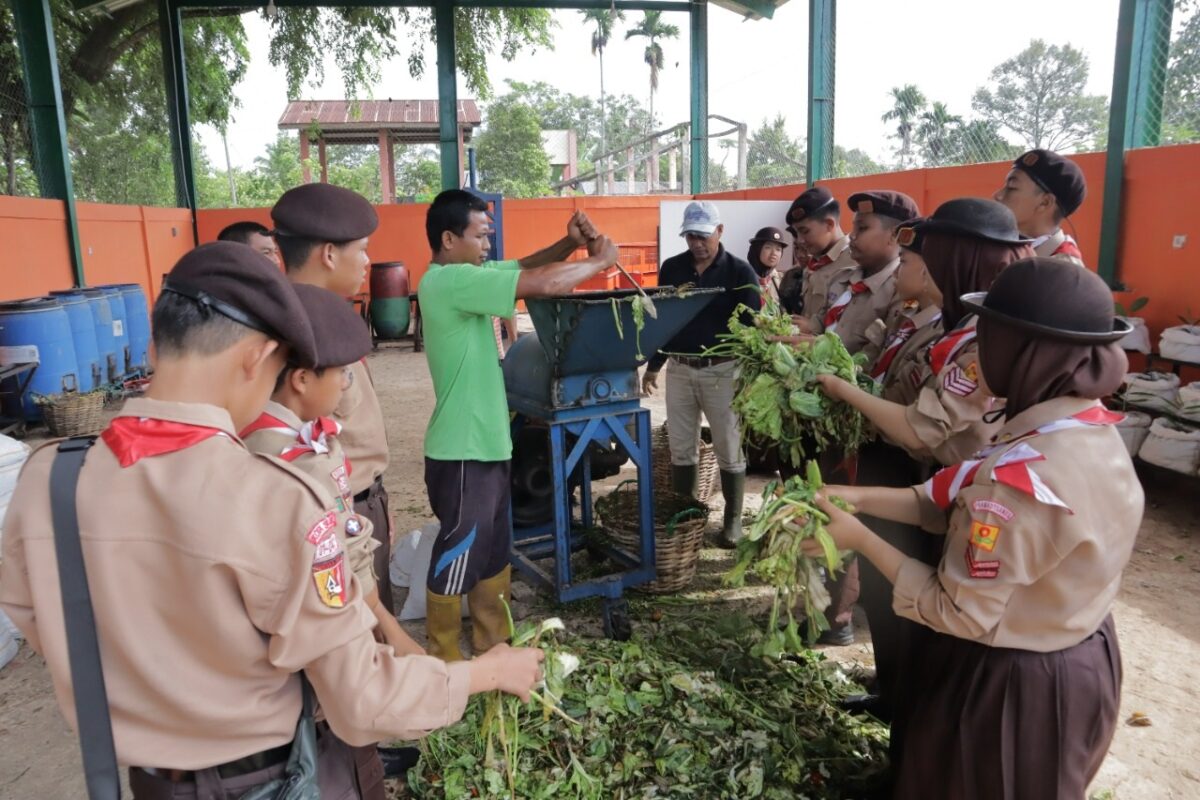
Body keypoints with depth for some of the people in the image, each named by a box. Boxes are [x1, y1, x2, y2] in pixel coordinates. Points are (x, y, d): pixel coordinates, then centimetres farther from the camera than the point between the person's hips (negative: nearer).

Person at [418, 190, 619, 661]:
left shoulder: (465, 276, 8)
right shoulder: (450, 281, -21)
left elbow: (526, 265, 14)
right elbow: (542, 284, -25)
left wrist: (571, 243, -6)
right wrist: (600, 261, -10)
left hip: (485, 444, 10)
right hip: (462, 453, -10)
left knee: (493, 550, 21)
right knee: (457, 557, 5)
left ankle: (493, 643, 37)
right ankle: (442, 662, 23)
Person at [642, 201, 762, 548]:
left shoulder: (740, 271, -4)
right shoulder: (671, 268, 7)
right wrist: (652, 366, 12)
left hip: (722, 371, -3)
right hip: (679, 369, 4)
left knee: (729, 450, 5)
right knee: (681, 449, 10)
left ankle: (733, 520, 17)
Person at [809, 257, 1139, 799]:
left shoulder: (1021, 477, -35)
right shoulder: (1095, 431, -6)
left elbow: (959, 613, -25)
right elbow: (950, 501, -3)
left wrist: (860, 539, -18)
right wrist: (853, 497, -9)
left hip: (1006, 685, -8)